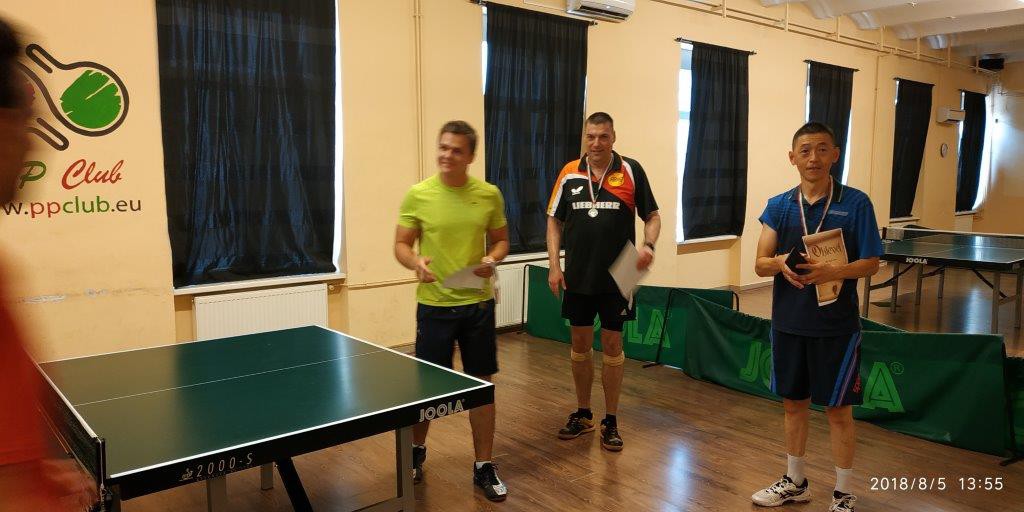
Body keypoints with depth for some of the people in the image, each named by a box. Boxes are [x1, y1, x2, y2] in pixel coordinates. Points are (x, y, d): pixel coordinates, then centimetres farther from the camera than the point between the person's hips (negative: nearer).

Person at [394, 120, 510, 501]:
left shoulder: (489, 195, -1)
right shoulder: (418, 195, -5)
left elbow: (501, 240, 10)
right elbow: (401, 245, 0)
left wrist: (492, 259, -12)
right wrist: (416, 262, -22)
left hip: (478, 303, 2)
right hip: (434, 305, -1)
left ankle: (483, 467, 24)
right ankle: (417, 450, 39)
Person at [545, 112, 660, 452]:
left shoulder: (631, 171, -3)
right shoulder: (569, 174, 2)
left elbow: (652, 216, 2)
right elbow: (554, 221, 8)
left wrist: (648, 245, -18)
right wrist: (554, 266, 1)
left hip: (616, 277, -2)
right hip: (577, 277, 2)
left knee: (612, 345, 5)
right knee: (580, 344, 11)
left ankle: (610, 422, 19)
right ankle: (583, 414, 27)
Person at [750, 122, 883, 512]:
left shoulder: (855, 203, -6)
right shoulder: (778, 206, 3)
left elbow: (871, 264, -5)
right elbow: (760, 264, 1)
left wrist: (832, 272, -24)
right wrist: (782, 263, -22)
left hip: (836, 326, -3)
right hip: (788, 323, 4)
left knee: (838, 409, 6)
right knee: (793, 403, 16)